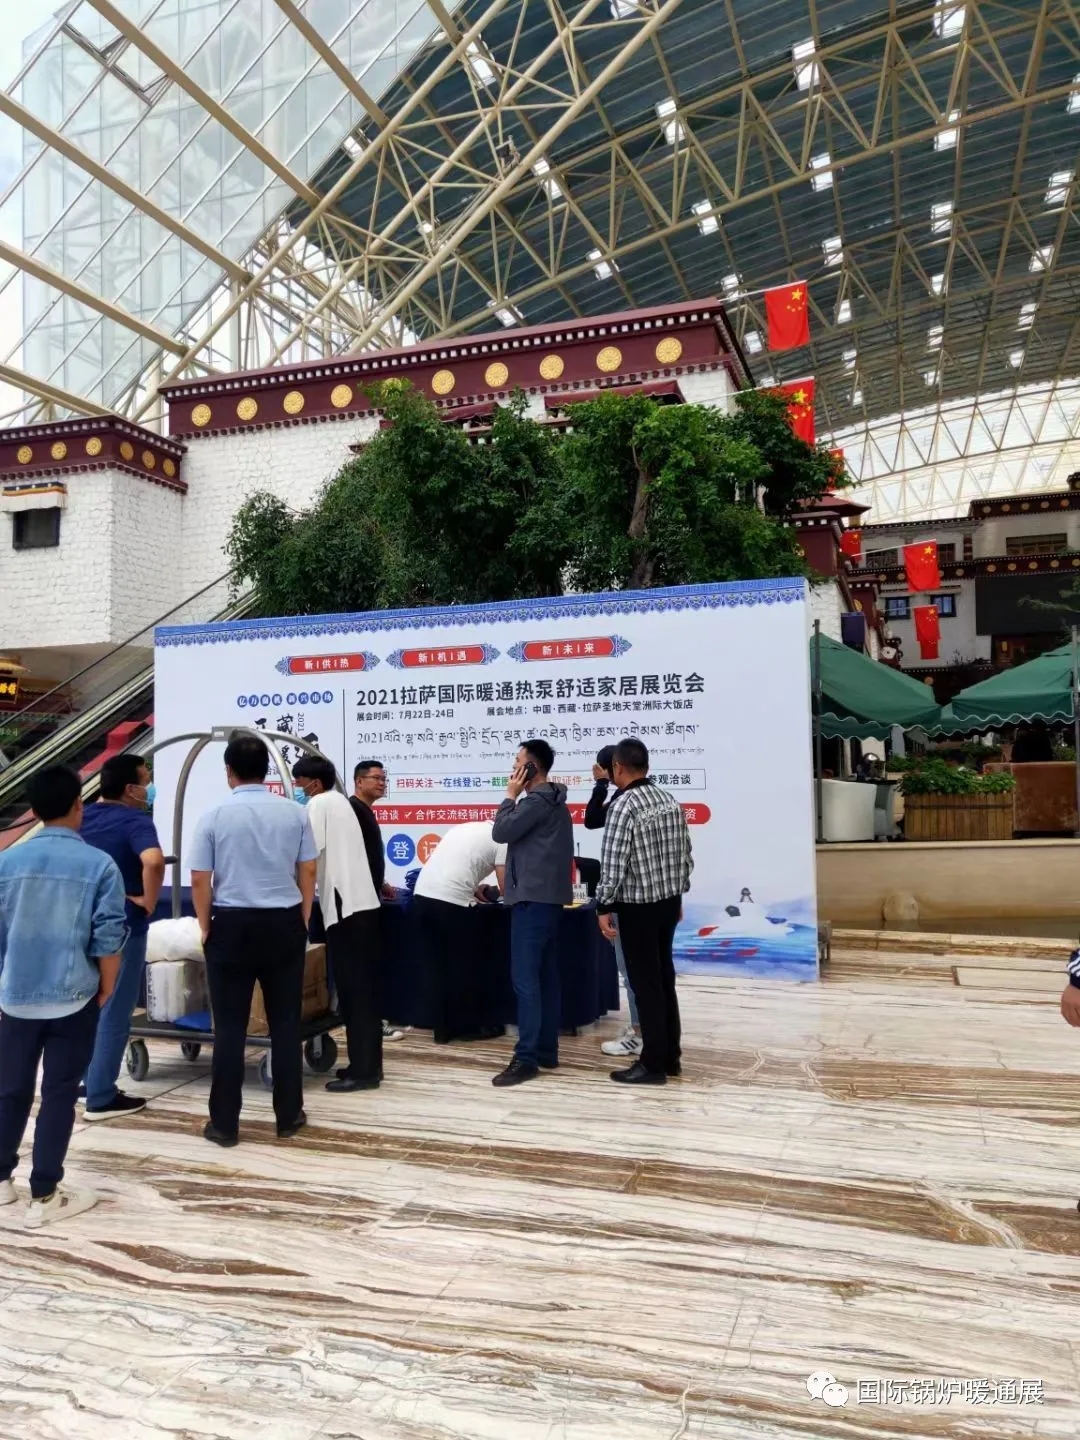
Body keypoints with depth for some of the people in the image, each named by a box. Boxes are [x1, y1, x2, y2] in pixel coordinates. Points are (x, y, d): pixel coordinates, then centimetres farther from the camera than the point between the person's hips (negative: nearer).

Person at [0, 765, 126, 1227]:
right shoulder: (99, 864, -10)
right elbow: (108, 939, -10)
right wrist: (106, 990, 5)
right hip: (73, 999, -3)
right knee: (59, 1094, 5)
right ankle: (44, 1196, 12)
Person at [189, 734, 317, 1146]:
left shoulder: (214, 816, -7)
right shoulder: (294, 813, -1)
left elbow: (199, 880, -5)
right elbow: (308, 872, 3)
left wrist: (206, 927, 8)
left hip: (232, 926, -1)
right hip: (284, 924, 2)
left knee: (230, 1026, 7)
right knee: (285, 1022, 12)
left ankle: (224, 1123, 14)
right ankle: (288, 1116, 20)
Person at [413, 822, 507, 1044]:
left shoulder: (466, 827, 25)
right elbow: (505, 888, 2)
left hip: (422, 895, 7)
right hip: (451, 902, -7)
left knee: (438, 966, 15)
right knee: (465, 965, 11)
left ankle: (443, 1029, 22)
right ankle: (471, 1026, 21)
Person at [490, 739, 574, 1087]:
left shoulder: (536, 801, -13)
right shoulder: (553, 801, 19)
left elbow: (501, 832, -12)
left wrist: (511, 795, -3)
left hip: (533, 898, -11)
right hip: (548, 897, 11)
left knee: (525, 979, -10)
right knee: (546, 977, 11)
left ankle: (526, 1058, -9)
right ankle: (546, 1051, 15)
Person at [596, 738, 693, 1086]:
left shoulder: (623, 806, -17)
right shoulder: (671, 800, 6)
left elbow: (613, 863, -19)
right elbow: (685, 854, 11)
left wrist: (604, 908, -10)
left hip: (638, 906, -7)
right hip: (669, 901, 7)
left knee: (645, 983, 1)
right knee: (664, 978, 15)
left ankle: (653, 1064, 9)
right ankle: (671, 1056, 24)